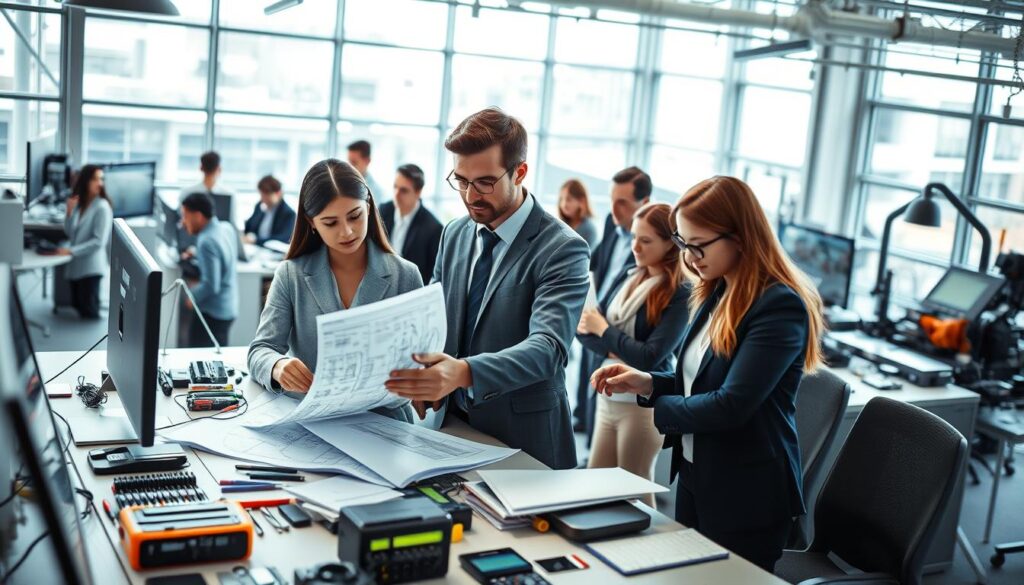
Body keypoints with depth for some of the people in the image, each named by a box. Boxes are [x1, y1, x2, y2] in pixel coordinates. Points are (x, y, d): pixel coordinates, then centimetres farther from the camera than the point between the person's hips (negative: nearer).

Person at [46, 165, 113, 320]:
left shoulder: (102, 206, -11)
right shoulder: (79, 203, 11)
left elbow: (99, 241, -17)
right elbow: (70, 234, 12)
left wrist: (70, 251, -20)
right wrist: (69, 212, -3)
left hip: (91, 267, -7)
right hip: (75, 264, 7)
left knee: (89, 312, -6)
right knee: (78, 308, 10)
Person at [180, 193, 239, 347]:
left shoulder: (207, 242, -24)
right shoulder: (227, 228, 3)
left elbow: (211, 286, -25)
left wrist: (192, 296, -9)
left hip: (212, 312, -9)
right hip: (228, 308, 9)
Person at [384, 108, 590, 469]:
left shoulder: (562, 249, -15)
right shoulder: (454, 235, 5)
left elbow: (547, 347, -26)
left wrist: (464, 372, -42)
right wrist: (428, 382, -9)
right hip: (453, 424, 5)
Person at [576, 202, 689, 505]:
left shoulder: (680, 295, -14)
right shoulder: (629, 280, 7)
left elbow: (650, 357, -20)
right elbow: (584, 328, 3)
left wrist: (604, 330, -9)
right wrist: (612, 351, -16)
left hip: (643, 404, -7)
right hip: (608, 397, 7)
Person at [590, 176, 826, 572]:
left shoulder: (780, 307, -21)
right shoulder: (717, 294, 5)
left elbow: (730, 405, -27)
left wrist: (659, 406, -11)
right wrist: (648, 383, -4)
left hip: (746, 496, -8)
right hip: (694, 476, 8)